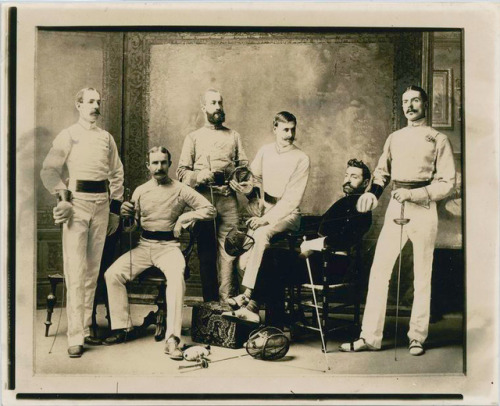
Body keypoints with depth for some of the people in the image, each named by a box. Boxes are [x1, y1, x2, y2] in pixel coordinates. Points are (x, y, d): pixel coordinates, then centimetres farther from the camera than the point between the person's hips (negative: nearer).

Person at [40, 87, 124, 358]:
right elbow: (49, 170, -2)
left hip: (101, 204, 4)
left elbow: (117, 174, 18)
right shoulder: (68, 136, 5)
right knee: (76, 271, -8)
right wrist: (63, 198, -14)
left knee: (93, 270, 7)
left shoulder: (106, 138, 16)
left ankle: (86, 329, 15)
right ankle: (75, 337, -7)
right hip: (76, 202, -4)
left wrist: (115, 209, 12)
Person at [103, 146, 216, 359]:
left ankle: (172, 338, -33)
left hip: (169, 246, -3)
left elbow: (210, 210, 1)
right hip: (144, 245, 4)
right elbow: (134, 225, 15)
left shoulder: (180, 190, 3)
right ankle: (122, 327, -3)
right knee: (112, 274, -17)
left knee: (176, 276, -34)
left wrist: (184, 217, -9)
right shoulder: (140, 191, 11)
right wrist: (127, 215, -7)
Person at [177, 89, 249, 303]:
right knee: (206, 250, 1)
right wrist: (198, 176, -11)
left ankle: (227, 299, -7)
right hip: (203, 197, 0)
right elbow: (181, 172, 8)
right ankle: (210, 300, 8)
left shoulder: (233, 136, 21)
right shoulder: (193, 137, 16)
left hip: (228, 197, 1)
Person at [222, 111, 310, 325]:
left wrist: (267, 218, -21)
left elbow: (292, 199, -12)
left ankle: (247, 295, -37)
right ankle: (252, 307, -18)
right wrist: (249, 186, -4)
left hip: (287, 214, -5)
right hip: (264, 209, 5)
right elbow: (255, 176, 22)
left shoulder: (301, 159, -5)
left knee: (261, 234, -36)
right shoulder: (265, 151, 9)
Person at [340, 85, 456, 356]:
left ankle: (417, 337, 16)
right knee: (379, 271, -3)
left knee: (422, 277, 5)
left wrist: (412, 194, -15)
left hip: (423, 209, -3)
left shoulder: (438, 140, 2)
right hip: (395, 208, 4)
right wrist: (373, 192, 2)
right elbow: (382, 171, 23)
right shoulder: (394, 138, 15)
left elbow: (447, 183, -3)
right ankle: (370, 337, 1)